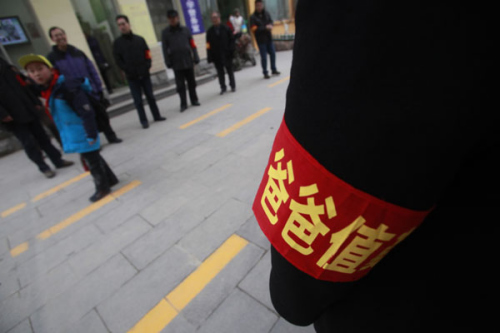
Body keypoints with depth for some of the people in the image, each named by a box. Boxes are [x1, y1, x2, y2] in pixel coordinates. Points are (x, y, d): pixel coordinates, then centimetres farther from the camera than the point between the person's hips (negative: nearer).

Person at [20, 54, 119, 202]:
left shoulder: (67, 86, -21)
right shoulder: (47, 89, 9)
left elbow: (86, 111, -25)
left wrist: (91, 134, -24)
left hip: (82, 133, -9)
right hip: (72, 133, 9)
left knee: (91, 159, 3)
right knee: (92, 157, 19)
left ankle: (102, 188, 20)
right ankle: (110, 179, 36)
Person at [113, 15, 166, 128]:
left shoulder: (139, 39, 8)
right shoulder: (117, 42, 3)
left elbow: (147, 54, 7)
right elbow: (118, 60, 0)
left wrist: (147, 66, -7)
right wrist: (128, 70, -9)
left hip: (144, 74, 1)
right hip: (131, 77, -1)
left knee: (150, 96, 9)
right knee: (138, 100, 1)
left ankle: (156, 116, 21)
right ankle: (143, 120, 8)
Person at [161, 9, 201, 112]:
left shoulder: (185, 30, 6)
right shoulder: (165, 32, 4)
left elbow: (192, 45, 5)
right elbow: (165, 48, 2)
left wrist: (196, 58, -1)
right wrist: (168, 62, -4)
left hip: (188, 61, 1)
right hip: (176, 63, -1)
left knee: (191, 82, 8)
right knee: (180, 85, 0)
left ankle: (194, 100, 22)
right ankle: (183, 104, 6)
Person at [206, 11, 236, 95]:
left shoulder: (226, 28, 2)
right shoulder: (210, 31, 2)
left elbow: (232, 40, 3)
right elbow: (208, 44, -1)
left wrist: (231, 51, -8)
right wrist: (210, 56, -8)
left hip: (226, 54, 0)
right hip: (216, 56, 1)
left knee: (230, 71, 10)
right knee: (220, 72, 6)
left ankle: (233, 86, 23)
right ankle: (223, 87, 16)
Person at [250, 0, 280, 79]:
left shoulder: (266, 13, 6)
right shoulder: (253, 17, -7)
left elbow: (271, 21, 13)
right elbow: (254, 29, -14)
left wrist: (270, 26, -12)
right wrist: (265, 28, -19)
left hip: (269, 38, 5)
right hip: (261, 40, -5)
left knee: (273, 54, 10)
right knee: (264, 57, -1)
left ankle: (274, 70, 26)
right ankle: (265, 72, 11)